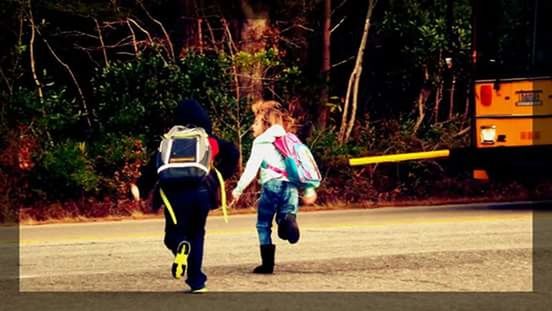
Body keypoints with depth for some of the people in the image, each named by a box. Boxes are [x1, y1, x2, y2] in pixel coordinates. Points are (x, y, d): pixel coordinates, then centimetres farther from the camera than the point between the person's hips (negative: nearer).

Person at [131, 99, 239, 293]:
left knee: (173, 234, 14)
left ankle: (180, 247, -24)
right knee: (196, 235, 15)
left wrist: (141, 187, 6)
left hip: (175, 192, -1)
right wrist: (219, 177, 12)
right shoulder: (208, 140, 10)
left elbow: (155, 165, 0)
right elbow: (232, 153, 3)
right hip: (202, 192, 1)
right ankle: (197, 282, 8)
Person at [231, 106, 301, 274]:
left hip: (272, 185, -5)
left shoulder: (262, 142, 3)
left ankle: (267, 264, 5)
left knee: (263, 225, 9)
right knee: (285, 225, 10)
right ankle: (288, 218, -27)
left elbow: (251, 167, -7)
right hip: (291, 185, 5)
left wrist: (239, 188, -4)